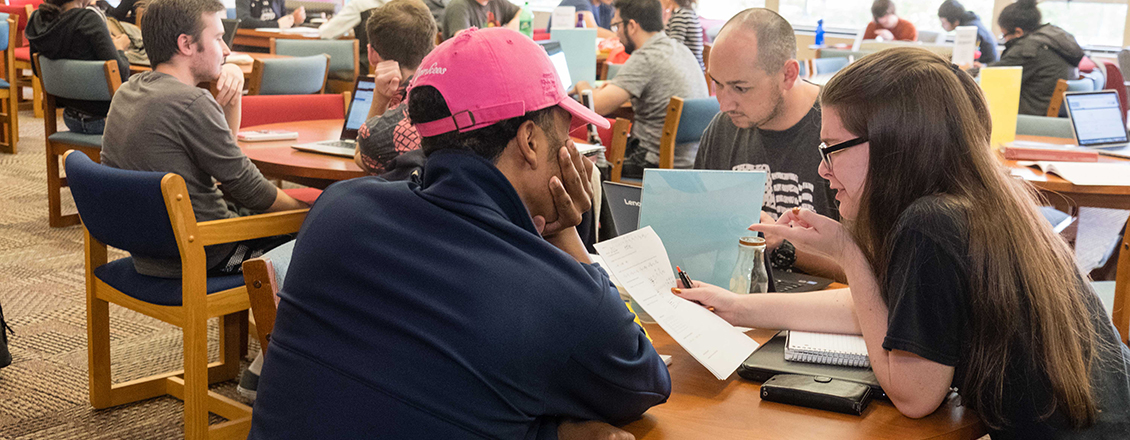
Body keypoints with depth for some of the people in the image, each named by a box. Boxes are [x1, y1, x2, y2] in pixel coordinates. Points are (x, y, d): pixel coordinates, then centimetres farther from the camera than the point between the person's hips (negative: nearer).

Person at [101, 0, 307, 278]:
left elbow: (223, 146, 16)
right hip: (204, 259, -9)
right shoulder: (191, 103, -23)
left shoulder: (127, 91, 6)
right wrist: (302, 210, 1)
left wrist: (232, 82, 3)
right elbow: (246, 186, -15)